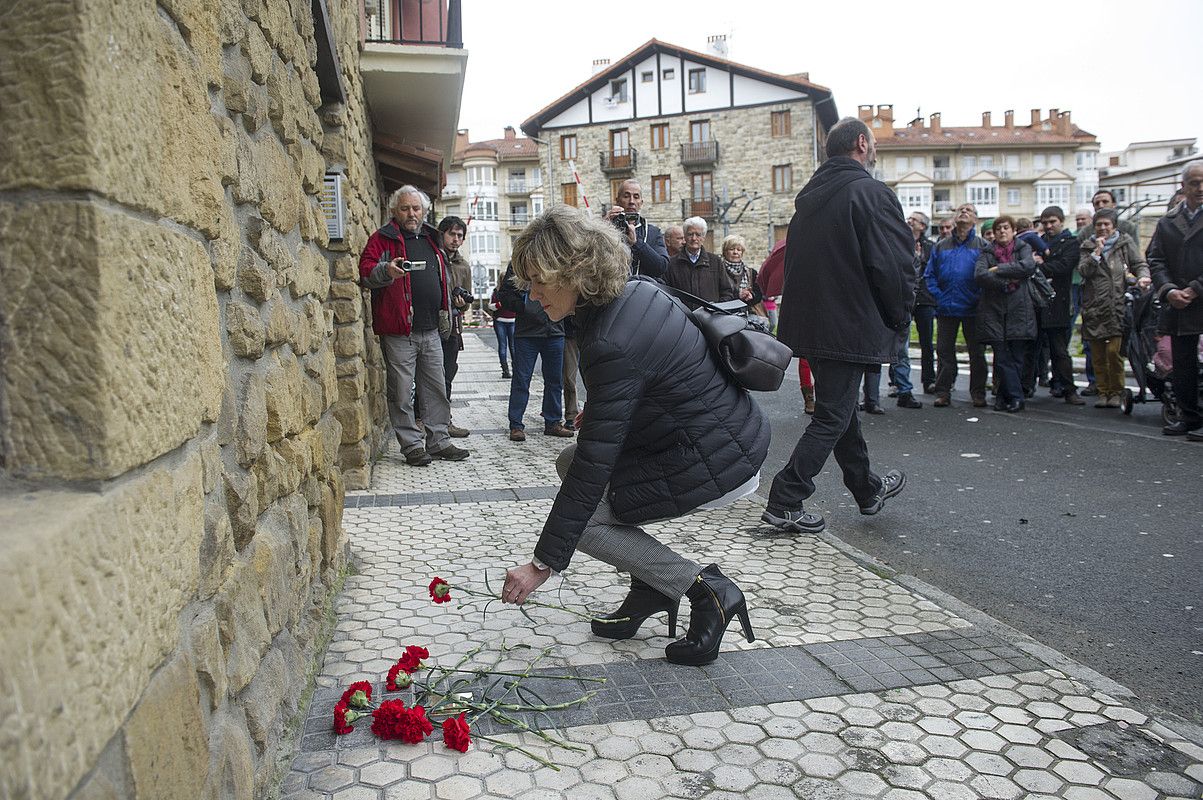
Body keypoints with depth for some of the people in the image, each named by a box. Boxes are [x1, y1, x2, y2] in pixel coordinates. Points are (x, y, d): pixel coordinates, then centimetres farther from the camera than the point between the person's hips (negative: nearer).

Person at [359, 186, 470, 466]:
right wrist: (386, 270, -32)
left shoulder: (431, 240, 18)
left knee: (437, 390, 10)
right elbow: (366, 272, -12)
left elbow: (443, 282, 26)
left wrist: (445, 314, 22)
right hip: (399, 332, -6)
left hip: (431, 331, 6)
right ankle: (412, 446, 9)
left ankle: (438, 441, 20)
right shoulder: (382, 238, 0)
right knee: (402, 393, -1)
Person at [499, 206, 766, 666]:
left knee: (581, 517, -6)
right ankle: (650, 585, 14)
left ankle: (706, 589, -1)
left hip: (718, 467, -10)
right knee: (569, 462, 12)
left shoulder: (612, 345, -27)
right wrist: (597, 412, 14)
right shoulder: (636, 291, 1)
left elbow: (594, 465, -26)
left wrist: (543, 564, -19)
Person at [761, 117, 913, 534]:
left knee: (839, 405, 19)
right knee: (833, 416, -1)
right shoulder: (872, 193, -14)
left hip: (807, 322, 9)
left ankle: (867, 489, 35)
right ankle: (784, 502, -1)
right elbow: (895, 265, -18)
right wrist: (898, 317, -2)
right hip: (848, 327, -8)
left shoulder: (810, 195, 11)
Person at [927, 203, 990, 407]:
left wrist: (980, 297, -12)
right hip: (946, 309, 2)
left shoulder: (983, 246, 4)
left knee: (977, 352, 4)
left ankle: (978, 393, 13)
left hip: (973, 309, -2)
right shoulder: (940, 246, 11)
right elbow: (930, 274, 10)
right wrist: (938, 297, -2)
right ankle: (943, 392, 11)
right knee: (944, 351, 4)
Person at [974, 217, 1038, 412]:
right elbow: (979, 274, -7)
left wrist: (998, 270, -9)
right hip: (994, 311, 0)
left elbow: (1029, 267, -11)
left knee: (1016, 357, 0)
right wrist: (1007, 282, -12)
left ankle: (1004, 396, 10)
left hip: (1019, 310, 0)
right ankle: (1016, 397, -1)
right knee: (1003, 357, -5)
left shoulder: (1023, 248, 11)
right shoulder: (987, 252, 12)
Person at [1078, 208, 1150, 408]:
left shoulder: (1125, 242, 11)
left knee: (1114, 351, -11)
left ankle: (1116, 392, 2)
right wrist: (1097, 252, -9)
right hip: (1094, 307, 2)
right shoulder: (1088, 246, 12)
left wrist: (1143, 276, -14)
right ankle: (1103, 392, 15)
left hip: (1118, 306, -2)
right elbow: (1083, 270, -1)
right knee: (1098, 354, 4)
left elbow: (1140, 264, 6)